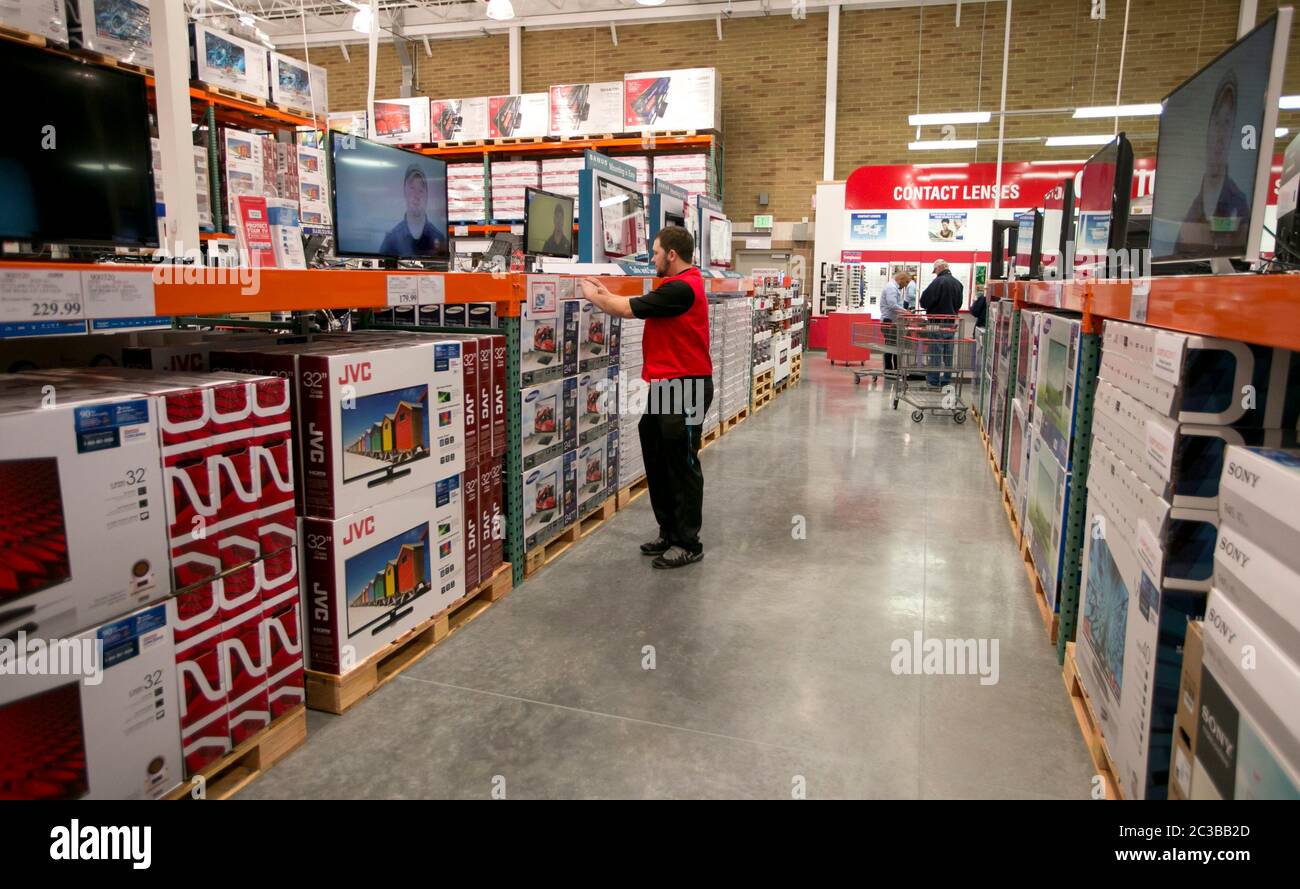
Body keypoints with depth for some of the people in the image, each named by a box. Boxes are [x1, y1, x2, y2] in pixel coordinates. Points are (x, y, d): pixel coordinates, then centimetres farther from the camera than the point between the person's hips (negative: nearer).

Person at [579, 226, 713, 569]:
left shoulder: (681, 287, -19)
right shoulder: (680, 284, 15)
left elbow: (629, 309, -16)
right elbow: (639, 306, 18)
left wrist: (593, 296, 0)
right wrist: (606, 294, 14)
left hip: (685, 387, -11)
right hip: (666, 386, 11)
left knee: (682, 464, -2)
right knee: (657, 460, 15)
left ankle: (688, 543, 8)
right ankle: (669, 532, 26)